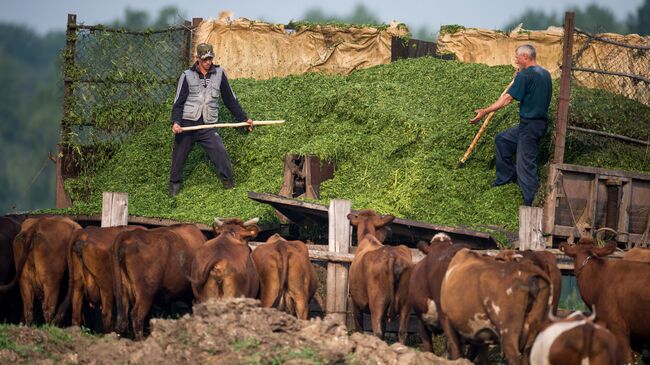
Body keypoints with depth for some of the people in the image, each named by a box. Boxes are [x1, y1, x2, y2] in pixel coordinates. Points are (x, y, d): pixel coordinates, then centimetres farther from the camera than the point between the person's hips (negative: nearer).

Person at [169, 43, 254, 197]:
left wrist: (244, 118, 14)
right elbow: (178, 101, -2)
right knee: (179, 155, 7)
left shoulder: (219, 74, 6)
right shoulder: (187, 76, 0)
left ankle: (229, 182, -3)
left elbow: (230, 99, 14)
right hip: (186, 124, 0)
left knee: (220, 153, -15)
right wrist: (175, 122, -17)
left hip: (208, 126, 0)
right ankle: (174, 184, 25)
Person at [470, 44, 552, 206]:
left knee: (526, 164, -5)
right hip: (541, 122, 10)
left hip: (529, 125, -9)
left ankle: (531, 204, -3)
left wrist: (485, 111, -11)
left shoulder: (525, 75, -17)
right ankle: (506, 176, 29)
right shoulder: (545, 74, 10)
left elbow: (507, 98, -17)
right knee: (502, 140, 23)